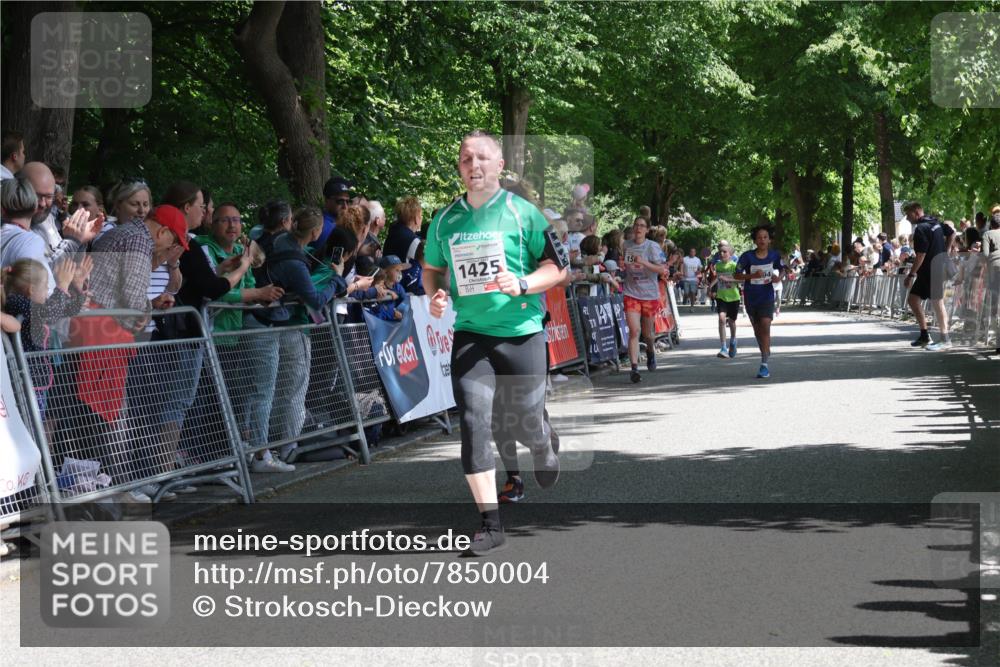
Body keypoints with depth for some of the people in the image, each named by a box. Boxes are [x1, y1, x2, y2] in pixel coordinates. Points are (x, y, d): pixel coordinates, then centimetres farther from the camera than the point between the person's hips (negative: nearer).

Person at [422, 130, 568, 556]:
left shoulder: (522, 213, -4)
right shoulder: (445, 220, 7)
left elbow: (558, 266, -1)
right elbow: (432, 269, 21)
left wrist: (523, 284, -18)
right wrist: (435, 294, -1)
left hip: (522, 333, -2)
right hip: (470, 335, 2)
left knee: (523, 424, 5)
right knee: (473, 424, -11)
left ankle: (545, 447, 46)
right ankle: (490, 525, -7)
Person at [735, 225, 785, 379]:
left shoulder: (774, 255, -4)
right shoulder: (747, 256, -10)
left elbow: (782, 269, 15)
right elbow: (737, 275, -7)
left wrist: (779, 277, -7)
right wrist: (753, 275, -22)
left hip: (767, 296, -1)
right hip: (751, 297, 1)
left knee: (765, 326, -19)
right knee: (757, 330, 16)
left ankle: (764, 364, -22)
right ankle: (766, 354, 41)